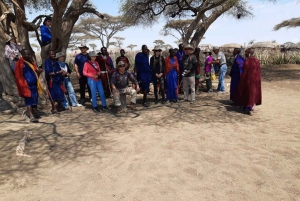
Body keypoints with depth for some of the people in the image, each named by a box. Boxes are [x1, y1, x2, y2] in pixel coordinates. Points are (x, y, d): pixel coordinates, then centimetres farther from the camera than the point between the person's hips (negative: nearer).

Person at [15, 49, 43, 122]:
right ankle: (31, 116, -10)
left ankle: (32, 112, 31)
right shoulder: (20, 64, -9)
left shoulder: (31, 62, 15)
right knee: (29, 100, -9)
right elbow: (19, 76, -13)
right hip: (27, 85, -8)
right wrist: (24, 85, -19)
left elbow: (34, 71, 23)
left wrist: (38, 71, -1)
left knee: (34, 99, 15)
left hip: (34, 84, 8)